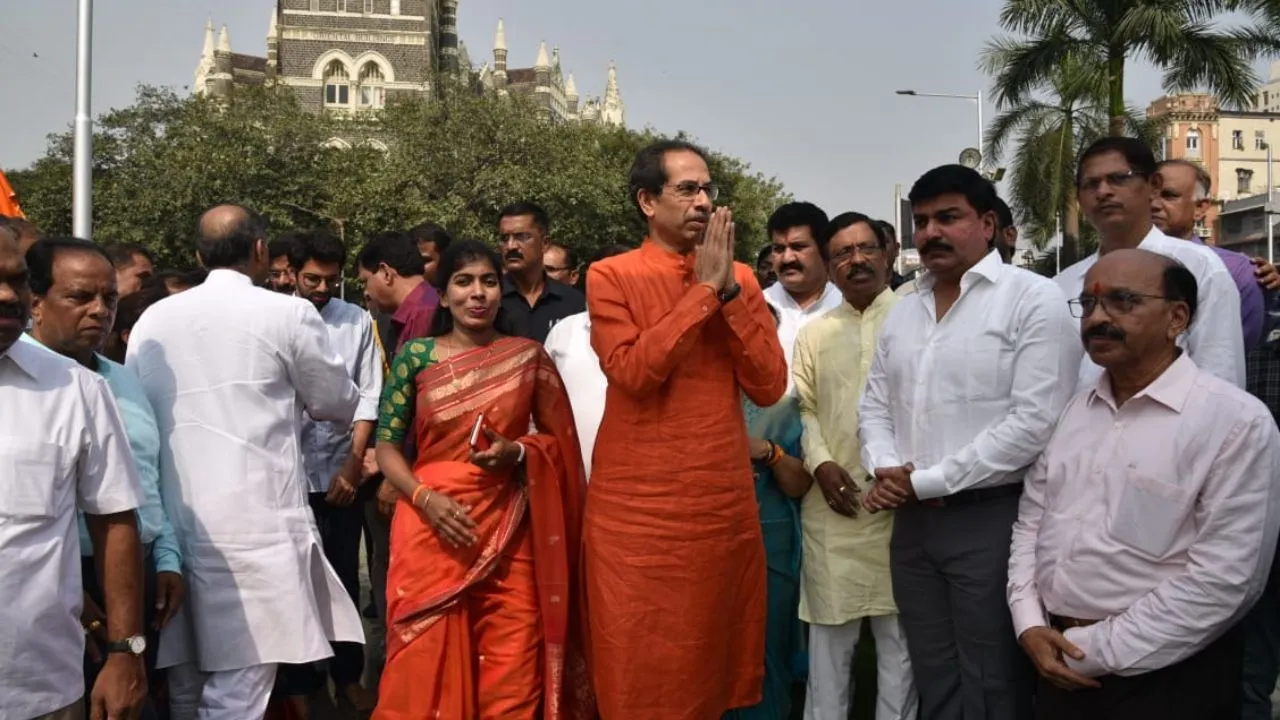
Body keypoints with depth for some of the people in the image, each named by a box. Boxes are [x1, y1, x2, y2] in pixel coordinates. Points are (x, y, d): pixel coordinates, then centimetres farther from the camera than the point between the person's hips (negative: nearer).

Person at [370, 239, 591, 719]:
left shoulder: (528, 357, 3)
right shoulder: (416, 356, 1)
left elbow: (560, 439, 10)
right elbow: (386, 445, 3)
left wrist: (517, 452, -10)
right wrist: (425, 498, -13)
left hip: (508, 529, 1)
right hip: (431, 527, 0)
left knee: (511, 672, 2)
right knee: (426, 666, 4)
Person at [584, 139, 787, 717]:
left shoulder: (740, 279, 10)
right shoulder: (612, 276, -2)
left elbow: (769, 386, 0)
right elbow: (632, 371, -18)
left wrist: (729, 290, -8)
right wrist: (703, 290, -14)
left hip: (727, 503, 4)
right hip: (639, 507, -3)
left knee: (719, 660, 13)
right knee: (642, 673, 5)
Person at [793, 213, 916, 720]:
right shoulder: (814, 334, 13)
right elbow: (804, 407, 11)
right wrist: (820, 463, -5)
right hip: (831, 503, 3)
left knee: (900, 630, 8)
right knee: (828, 627, 12)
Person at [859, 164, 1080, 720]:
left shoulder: (1034, 298, -9)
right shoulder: (904, 308, 13)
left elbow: (1034, 423, -18)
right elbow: (874, 404, 16)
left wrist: (925, 481, -14)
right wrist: (886, 469, -6)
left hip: (992, 517, -6)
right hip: (911, 519, 6)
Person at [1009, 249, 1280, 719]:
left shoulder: (1236, 421, -13)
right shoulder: (1071, 412, 7)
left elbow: (1221, 582, -18)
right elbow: (1030, 521, 11)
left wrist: (1094, 652, -16)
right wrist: (1028, 624, -5)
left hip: (1165, 678, -5)